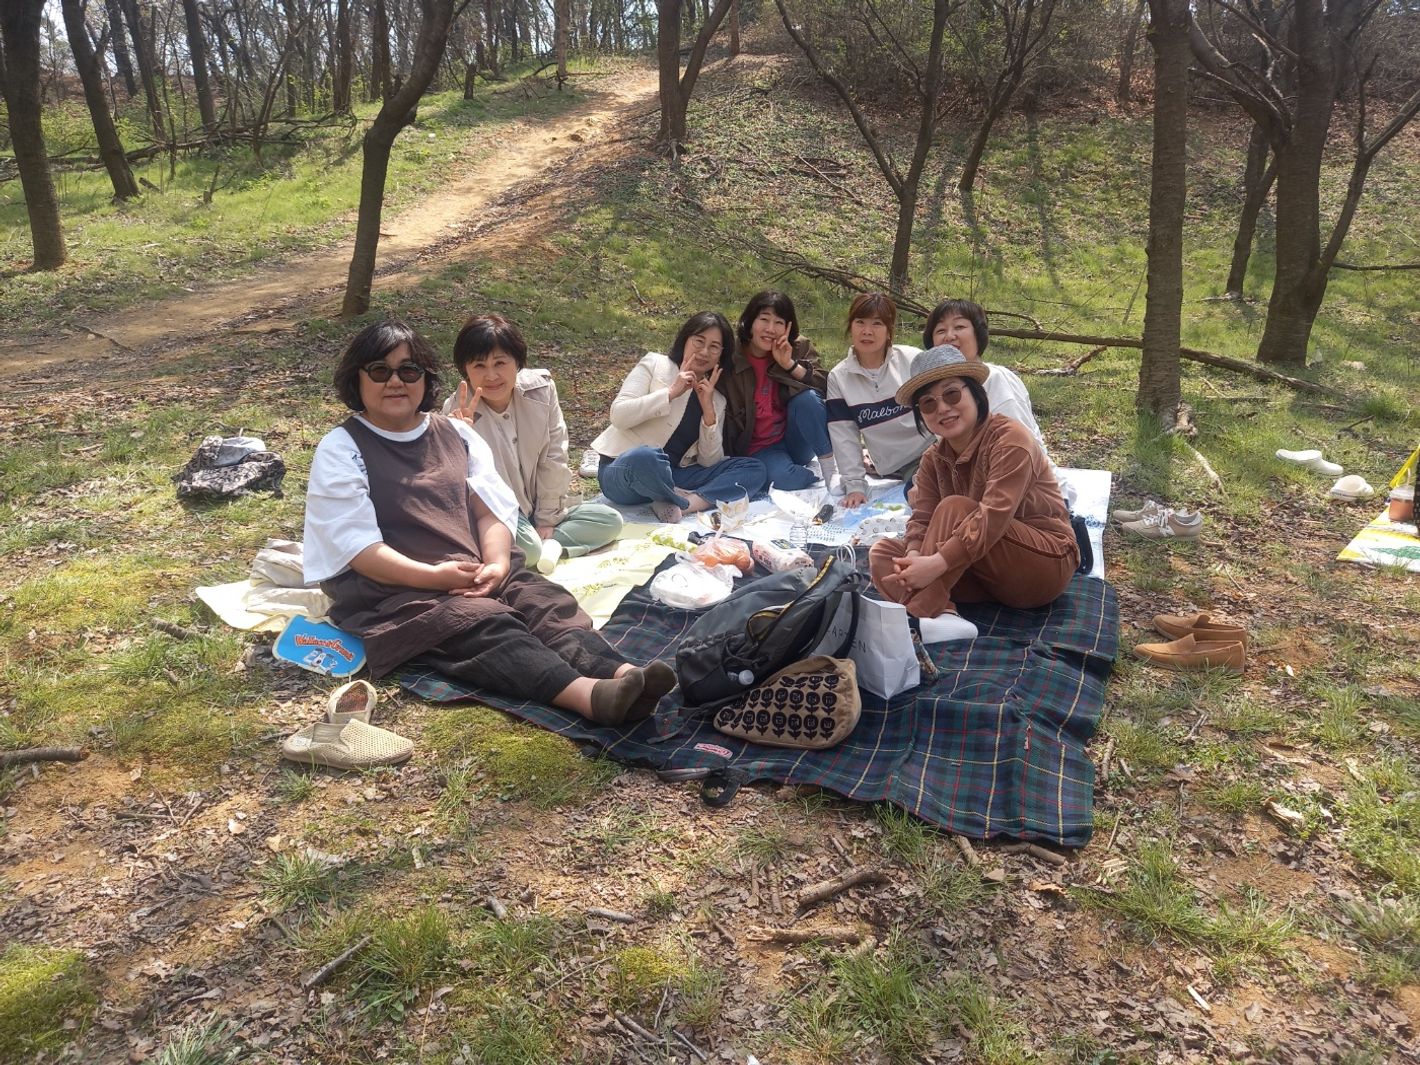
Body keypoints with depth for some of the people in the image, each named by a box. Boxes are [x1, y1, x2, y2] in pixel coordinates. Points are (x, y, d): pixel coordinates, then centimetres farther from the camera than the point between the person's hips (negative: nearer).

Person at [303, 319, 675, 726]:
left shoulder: (456, 434, 18)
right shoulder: (339, 450, 3)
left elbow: (491, 509, 9)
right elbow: (357, 546, -8)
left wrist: (497, 564, -13)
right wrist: (434, 576, -21)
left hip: (479, 574, 5)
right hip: (393, 589, -5)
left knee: (546, 600, -23)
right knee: (485, 623, -32)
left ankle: (620, 674, -48)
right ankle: (587, 693, -55)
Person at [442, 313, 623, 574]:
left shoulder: (540, 389, -10)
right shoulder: (459, 411, -17)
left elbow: (553, 460, -3)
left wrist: (547, 519, -2)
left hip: (537, 513, 5)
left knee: (610, 520, -7)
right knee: (527, 547, -36)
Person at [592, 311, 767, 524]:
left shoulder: (717, 400, 14)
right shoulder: (654, 364, 4)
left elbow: (710, 462, 2)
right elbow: (618, 415, -9)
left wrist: (708, 408, -8)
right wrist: (671, 392, -13)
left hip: (671, 478, 5)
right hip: (624, 469, -4)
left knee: (754, 469, -11)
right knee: (645, 457, -41)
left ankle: (681, 504, -28)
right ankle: (702, 500, -16)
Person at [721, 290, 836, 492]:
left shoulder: (799, 348, -1)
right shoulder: (731, 361, -8)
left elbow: (825, 388, -12)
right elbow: (725, 419, -4)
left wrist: (790, 364, -22)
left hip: (798, 443, 3)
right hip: (759, 450, -3)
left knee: (807, 397, -26)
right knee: (785, 477, -35)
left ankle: (829, 466, -15)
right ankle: (823, 480, -6)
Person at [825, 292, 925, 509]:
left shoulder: (913, 360, -3)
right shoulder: (838, 378, 2)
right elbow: (844, 436, 2)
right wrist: (854, 485, -4)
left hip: (932, 453, 0)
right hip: (895, 470, 0)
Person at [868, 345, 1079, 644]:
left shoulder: (1009, 438, -19)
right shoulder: (934, 459, 4)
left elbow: (995, 516, -31)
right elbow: (922, 520, -7)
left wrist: (937, 564, -38)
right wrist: (913, 557, -30)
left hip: (1046, 564, -7)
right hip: (988, 572, 7)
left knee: (955, 508, -29)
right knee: (882, 553, -8)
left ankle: (914, 618, -35)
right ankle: (942, 616, -34)